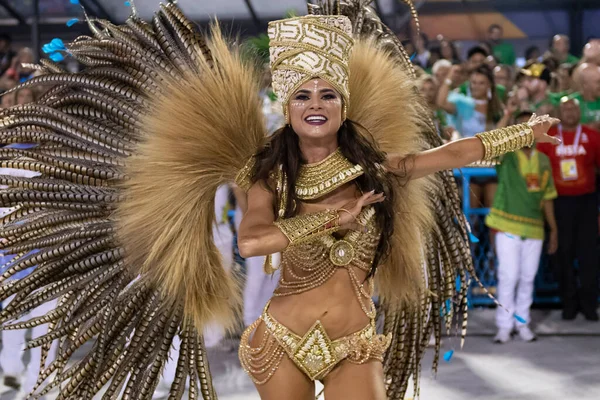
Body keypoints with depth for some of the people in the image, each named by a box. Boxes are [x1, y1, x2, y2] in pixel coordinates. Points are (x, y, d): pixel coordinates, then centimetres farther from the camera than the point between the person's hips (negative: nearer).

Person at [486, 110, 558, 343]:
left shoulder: (543, 160, 10)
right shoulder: (506, 155, -3)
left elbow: (547, 197, 14)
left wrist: (554, 228, 11)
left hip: (534, 228, 4)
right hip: (508, 227, -4)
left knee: (528, 278, 9)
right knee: (508, 276, -3)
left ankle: (522, 322, 21)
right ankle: (504, 325, 6)